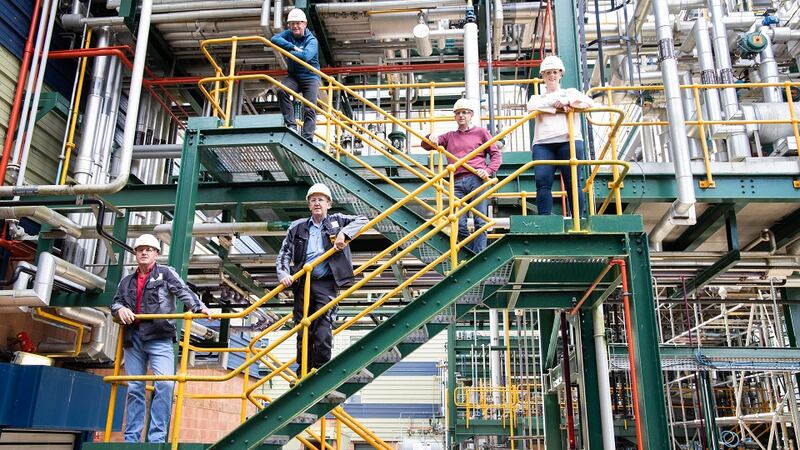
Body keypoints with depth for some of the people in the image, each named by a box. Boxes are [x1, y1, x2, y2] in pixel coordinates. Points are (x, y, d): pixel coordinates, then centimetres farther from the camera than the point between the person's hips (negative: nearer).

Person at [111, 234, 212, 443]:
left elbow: (183, 291, -7)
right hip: (133, 338, 5)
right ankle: (131, 438, 11)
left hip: (159, 338, -4)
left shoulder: (166, 273, 6)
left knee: (164, 384, -18)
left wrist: (199, 307, -25)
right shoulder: (127, 281, 21)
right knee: (134, 389, 6)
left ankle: (157, 437, -14)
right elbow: (115, 302, 21)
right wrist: (120, 309, -4)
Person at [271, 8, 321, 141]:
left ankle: (307, 139, -17)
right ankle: (291, 124, -23)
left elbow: (306, 56, -29)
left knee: (309, 110, -14)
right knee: (281, 90, -27)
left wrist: (287, 52, -18)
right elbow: (275, 39, -14)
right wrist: (294, 47, -20)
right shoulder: (288, 34, 6)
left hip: (310, 77, -3)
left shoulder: (311, 40, -9)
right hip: (294, 76, 4)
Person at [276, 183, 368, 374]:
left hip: (326, 283, -2)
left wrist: (344, 233, -14)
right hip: (303, 283, 2)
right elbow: (284, 254, 14)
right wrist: (283, 274, -3)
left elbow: (362, 220, 1)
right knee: (303, 333, 5)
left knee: (323, 333, -11)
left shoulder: (337, 221, 11)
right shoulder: (297, 227, 14)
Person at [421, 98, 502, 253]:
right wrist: (431, 138, -3)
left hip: (477, 180, -3)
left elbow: (496, 154, 12)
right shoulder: (449, 136, 25)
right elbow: (426, 146, 21)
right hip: (457, 183, 3)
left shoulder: (481, 132, 16)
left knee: (480, 222, -8)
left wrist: (489, 171, -7)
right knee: (459, 225, -5)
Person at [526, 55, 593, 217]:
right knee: (542, 182, -15)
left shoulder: (571, 92, 25)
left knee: (573, 182, -8)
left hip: (569, 141, -1)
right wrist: (556, 103, -3)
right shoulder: (538, 97, 27)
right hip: (543, 144, 1)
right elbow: (531, 106, 1)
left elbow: (588, 102, 5)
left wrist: (566, 101, -4)